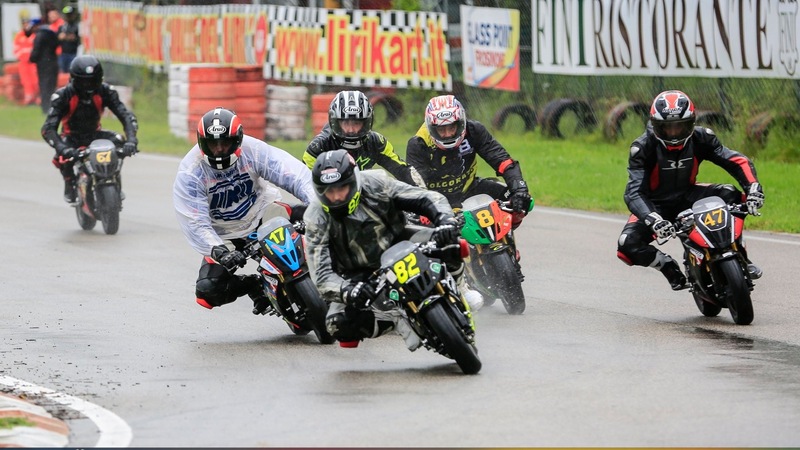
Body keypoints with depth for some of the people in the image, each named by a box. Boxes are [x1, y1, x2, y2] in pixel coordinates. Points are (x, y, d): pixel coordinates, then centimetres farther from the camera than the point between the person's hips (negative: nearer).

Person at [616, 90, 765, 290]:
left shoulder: (700, 138, -16)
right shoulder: (643, 148, -24)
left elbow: (737, 161, -18)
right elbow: (634, 193, -32)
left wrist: (753, 189, -38)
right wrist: (653, 220, -51)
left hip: (688, 197, 2)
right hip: (656, 205, -2)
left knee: (731, 197, -26)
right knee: (627, 246, -28)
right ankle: (669, 266, 0)